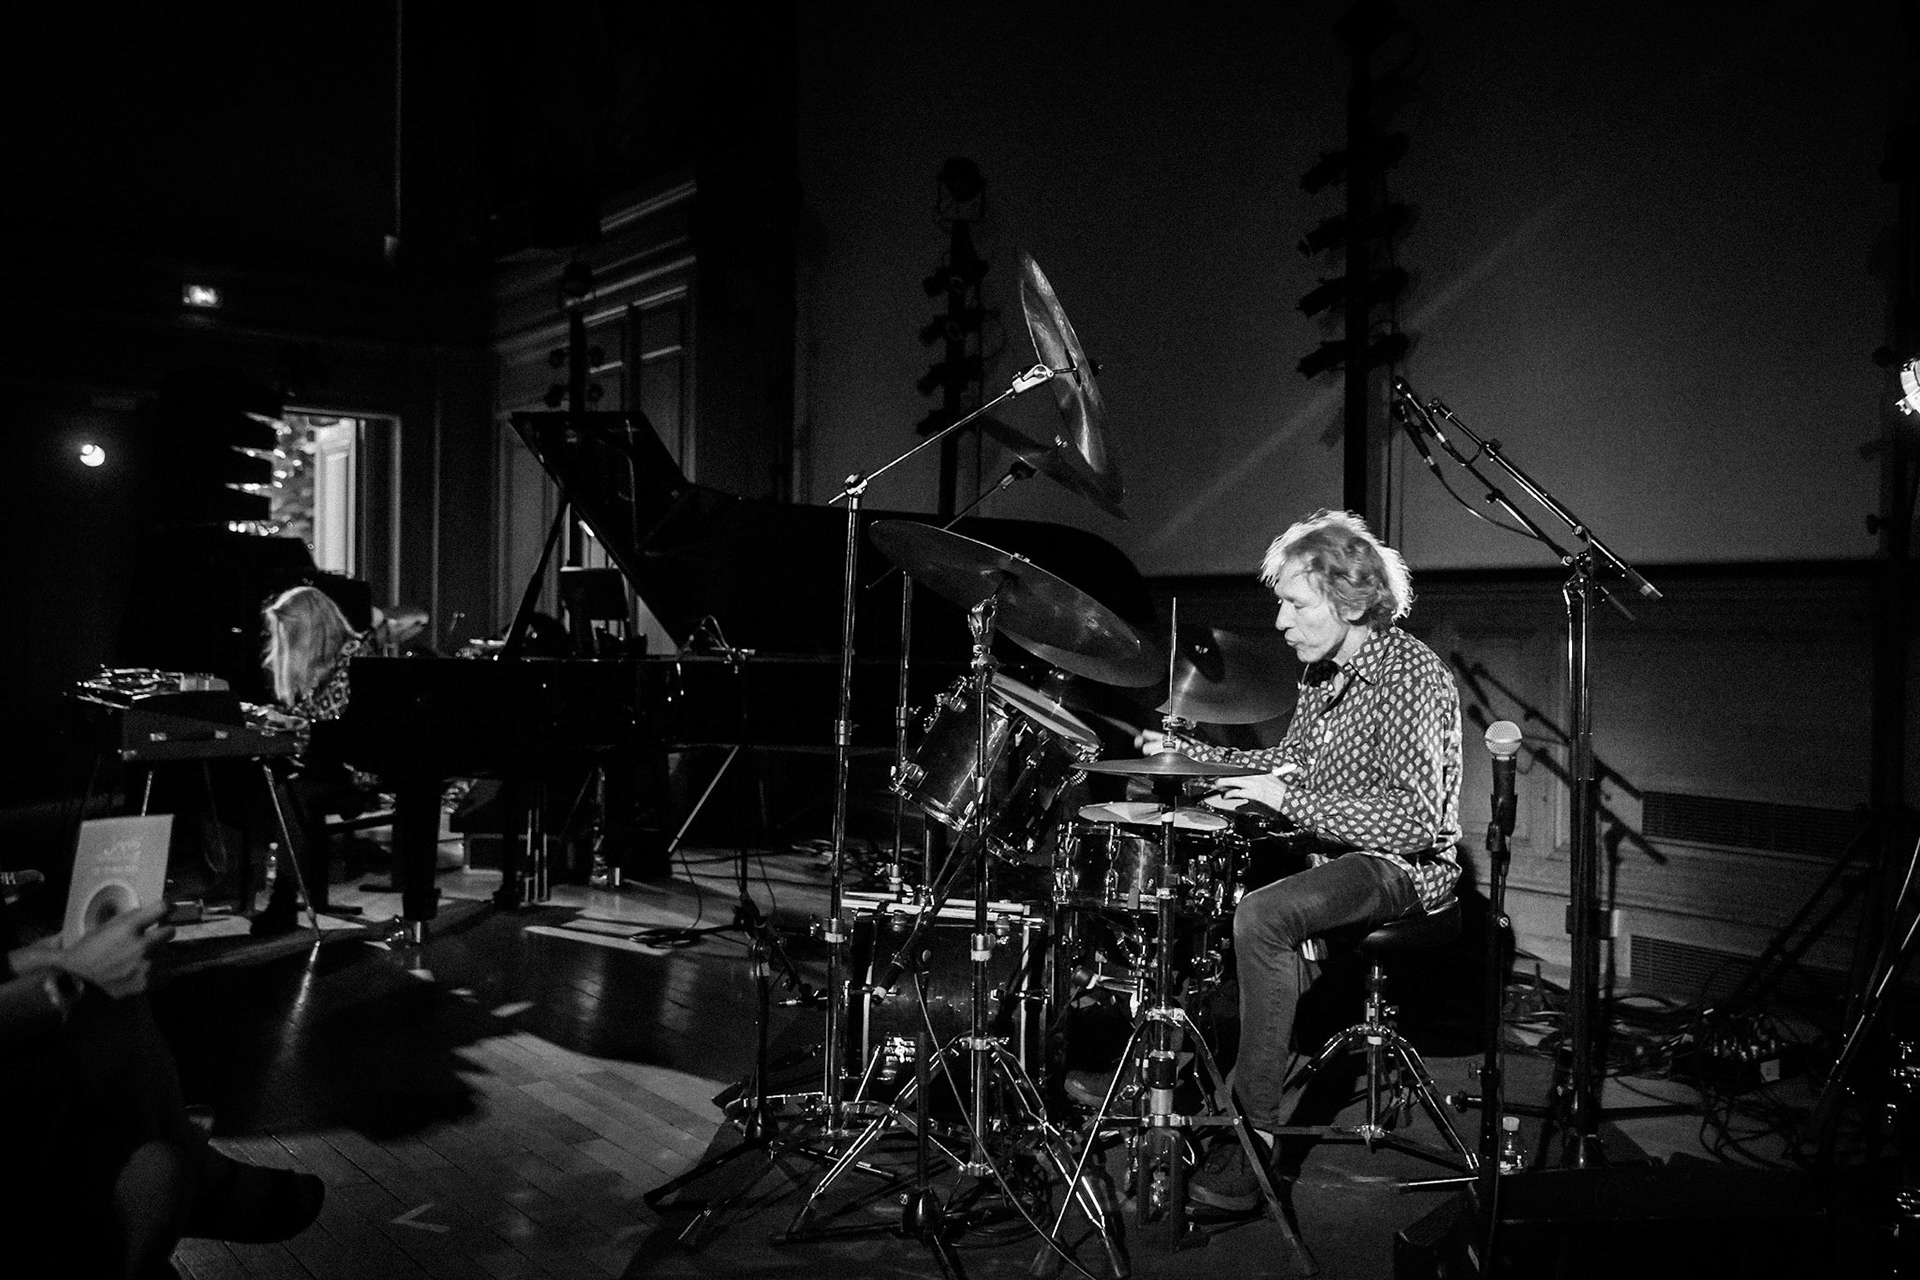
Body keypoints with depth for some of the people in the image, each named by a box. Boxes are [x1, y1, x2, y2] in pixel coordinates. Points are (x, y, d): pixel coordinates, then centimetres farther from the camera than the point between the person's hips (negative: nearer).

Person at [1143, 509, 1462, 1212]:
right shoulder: (1324, 672, 8)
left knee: (1260, 917, -31)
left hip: (1404, 865, -10)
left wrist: (1290, 800, -29)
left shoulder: (1412, 676, -20)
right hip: (1335, 851, 10)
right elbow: (1287, 763, 18)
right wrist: (1186, 751, 5)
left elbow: (1416, 819, -27)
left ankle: (1254, 1134, -22)